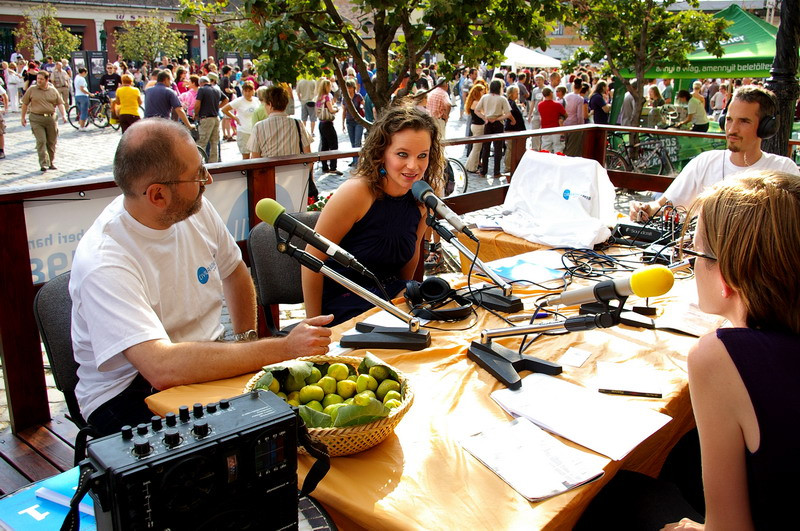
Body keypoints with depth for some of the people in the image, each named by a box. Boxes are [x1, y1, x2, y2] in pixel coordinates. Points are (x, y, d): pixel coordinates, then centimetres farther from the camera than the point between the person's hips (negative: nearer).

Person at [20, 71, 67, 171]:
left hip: (51, 118, 2)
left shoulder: (53, 90, 8)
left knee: (52, 142, 8)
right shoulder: (31, 90, 4)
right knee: (41, 141, -10)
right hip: (36, 119, -2)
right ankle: (43, 164, -10)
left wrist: (64, 115, -8)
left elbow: (60, 104, 8)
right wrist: (23, 117, 9)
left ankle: (51, 162, 21)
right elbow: (25, 104, 9)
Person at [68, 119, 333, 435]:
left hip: (206, 366, 7)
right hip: (130, 394, -6)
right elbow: (161, 367, -37)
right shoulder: (104, 264, -25)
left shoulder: (197, 210, -3)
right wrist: (283, 348, -35)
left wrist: (247, 340, 7)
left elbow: (235, 273, 18)